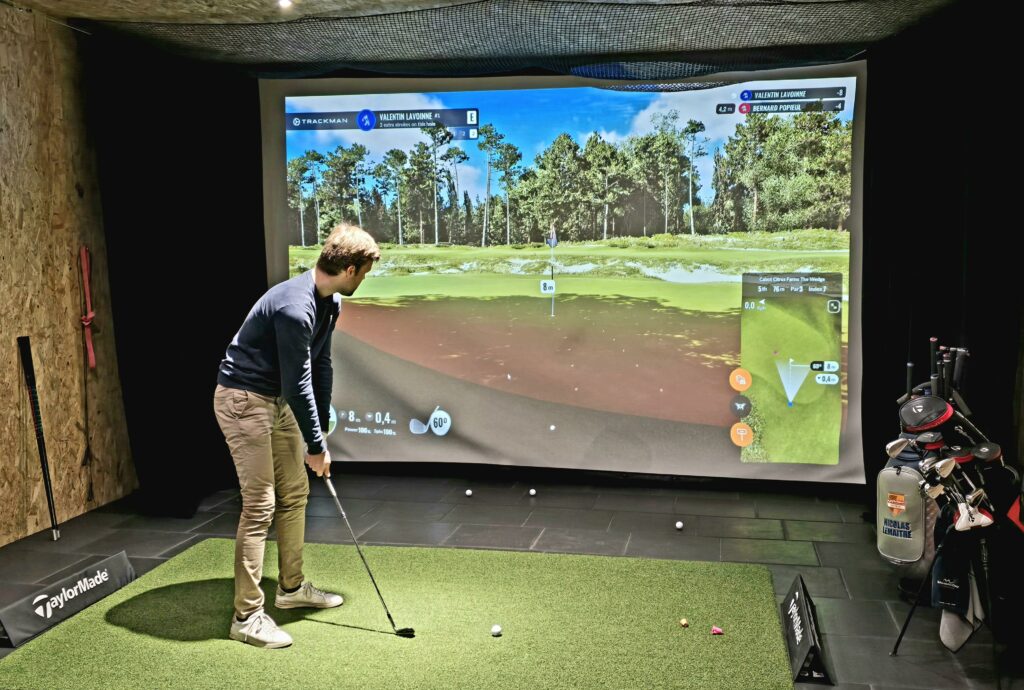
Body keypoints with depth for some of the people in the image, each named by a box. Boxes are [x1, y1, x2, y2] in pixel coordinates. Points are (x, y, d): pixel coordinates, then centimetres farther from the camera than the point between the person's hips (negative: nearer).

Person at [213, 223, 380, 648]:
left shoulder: (330, 303, 2)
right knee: (261, 504, -9)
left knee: (295, 492, 13)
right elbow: (298, 384, -25)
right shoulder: (295, 307, -29)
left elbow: (321, 366, 8)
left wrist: (321, 430, 8)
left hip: (277, 401, 10)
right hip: (243, 400, -10)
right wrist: (316, 446, -15)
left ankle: (292, 587, 27)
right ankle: (247, 615, -1)